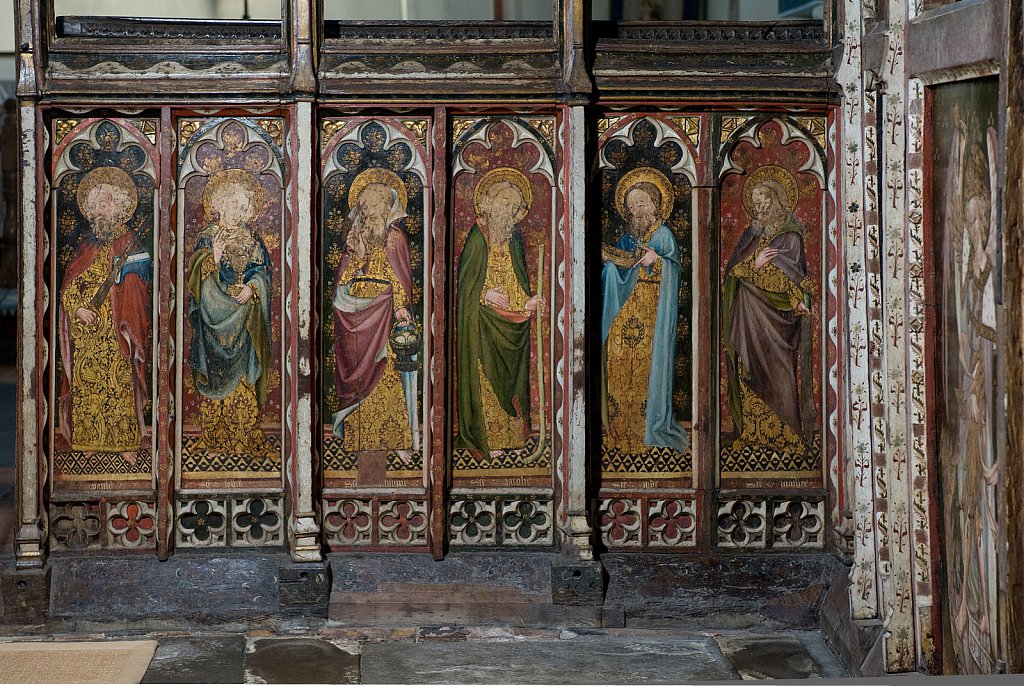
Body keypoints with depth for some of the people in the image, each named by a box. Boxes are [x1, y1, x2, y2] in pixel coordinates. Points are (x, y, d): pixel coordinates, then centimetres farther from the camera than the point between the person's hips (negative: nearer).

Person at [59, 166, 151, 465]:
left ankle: (125, 441, -3)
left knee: (119, 380, -6)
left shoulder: (127, 241, 2)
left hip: (115, 328, -4)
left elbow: (135, 286, -5)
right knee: (86, 380, 2)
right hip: (87, 328, 4)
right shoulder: (87, 243, 13)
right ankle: (89, 439, 9)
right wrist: (78, 308, -8)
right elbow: (69, 284, 9)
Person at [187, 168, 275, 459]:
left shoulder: (252, 239, 8)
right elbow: (197, 276, -6)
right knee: (218, 374, -1)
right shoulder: (207, 237, -2)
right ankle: (215, 434, 6)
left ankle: (245, 432, 10)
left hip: (244, 319, 3)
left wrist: (252, 289, -13)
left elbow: (262, 271, 6)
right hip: (215, 314, -3)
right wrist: (213, 257, -22)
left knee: (243, 374, 4)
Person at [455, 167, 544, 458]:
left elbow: (519, 281, 13)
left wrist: (528, 302, -5)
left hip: (511, 320, 5)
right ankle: (489, 437, 3)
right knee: (486, 375, -3)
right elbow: (464, 281, -8)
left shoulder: (514, 239, 8)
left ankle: (514, 435, 14)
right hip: (482, 322, -5)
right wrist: (486, 295, -21)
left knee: (513, 374, 8)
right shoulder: (477, 239, -8)